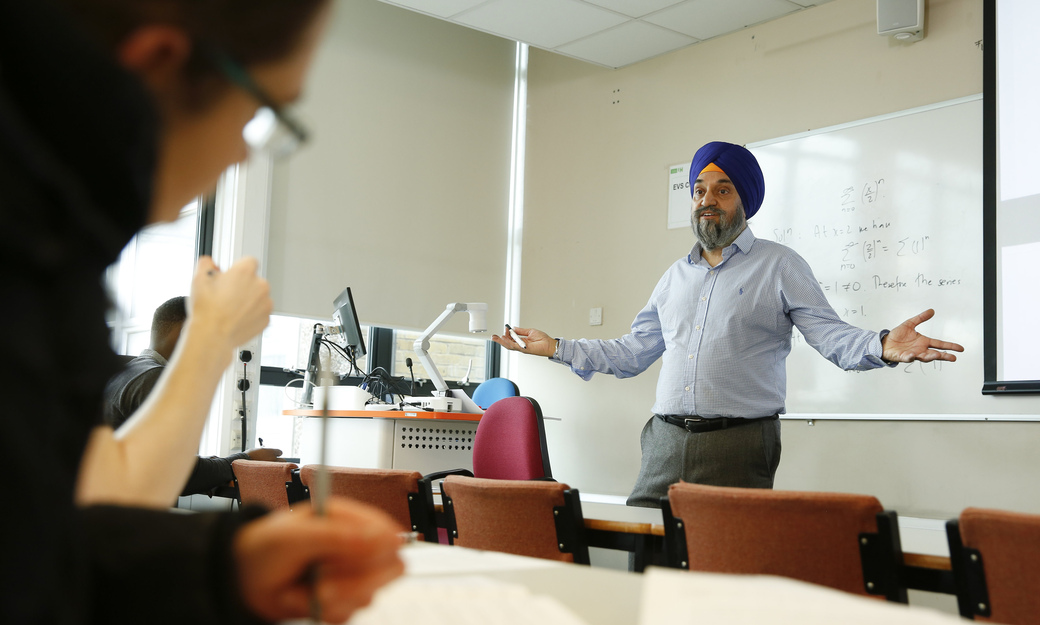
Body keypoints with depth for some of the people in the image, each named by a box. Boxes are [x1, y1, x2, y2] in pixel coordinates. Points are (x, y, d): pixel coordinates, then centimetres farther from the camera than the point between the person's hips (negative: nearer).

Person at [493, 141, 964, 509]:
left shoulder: (779, 266, 6)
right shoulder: (677, 275, 20)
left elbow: (831, 335, -2)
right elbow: (633, 352, 24)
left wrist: (883, 347, -24)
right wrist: (556, 348, 21)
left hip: (738, 447, -4)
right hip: (664, 442, 5)